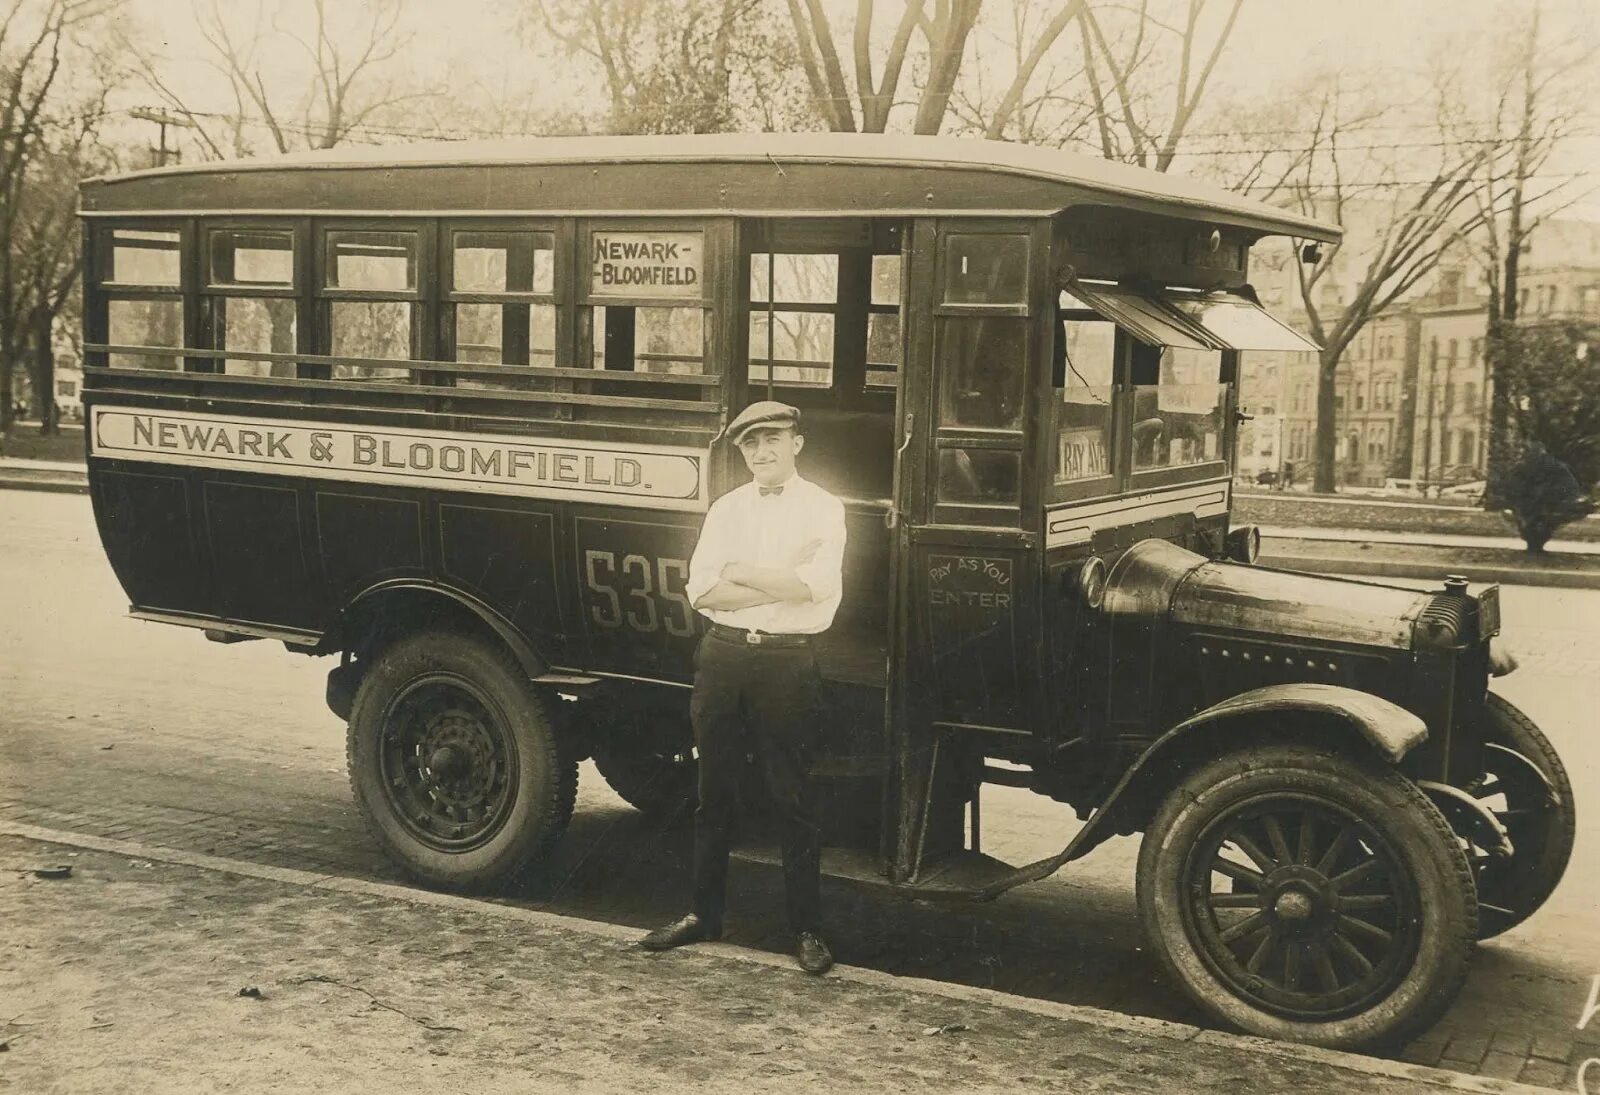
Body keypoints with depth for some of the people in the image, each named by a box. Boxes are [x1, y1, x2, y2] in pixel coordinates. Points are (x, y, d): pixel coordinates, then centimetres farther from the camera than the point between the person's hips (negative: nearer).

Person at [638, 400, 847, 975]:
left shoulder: (822, 508, 0)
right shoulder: (727, 508, 10)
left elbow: (815, 585, -16)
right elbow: (701, 590, -2)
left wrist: (739, 572, -8)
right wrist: (780, 583, -12)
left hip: (787, 661, -4)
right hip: (723, 656, 4)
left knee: (793, 799, 1)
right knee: (714, 794, 12)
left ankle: (808, 931, 10)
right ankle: (704, 915, 24)